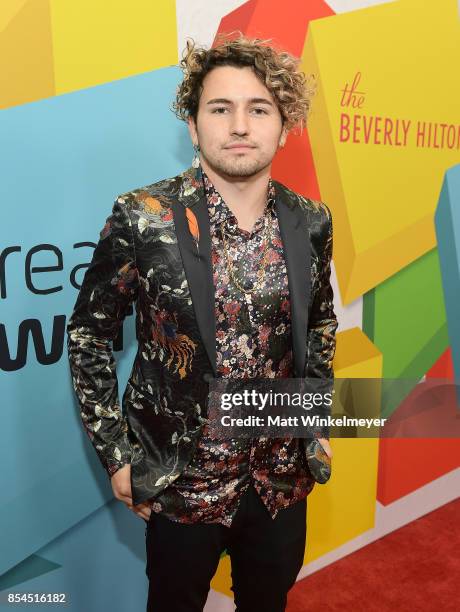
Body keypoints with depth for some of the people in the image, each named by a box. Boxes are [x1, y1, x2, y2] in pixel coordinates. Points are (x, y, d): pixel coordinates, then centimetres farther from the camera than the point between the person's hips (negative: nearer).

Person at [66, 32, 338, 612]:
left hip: (282, 474, 4)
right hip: (179, 477, -3)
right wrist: (116, 454, -8)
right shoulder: (142, 218, -18)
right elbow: (88, 335, -8)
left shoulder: (310, 221, -6)